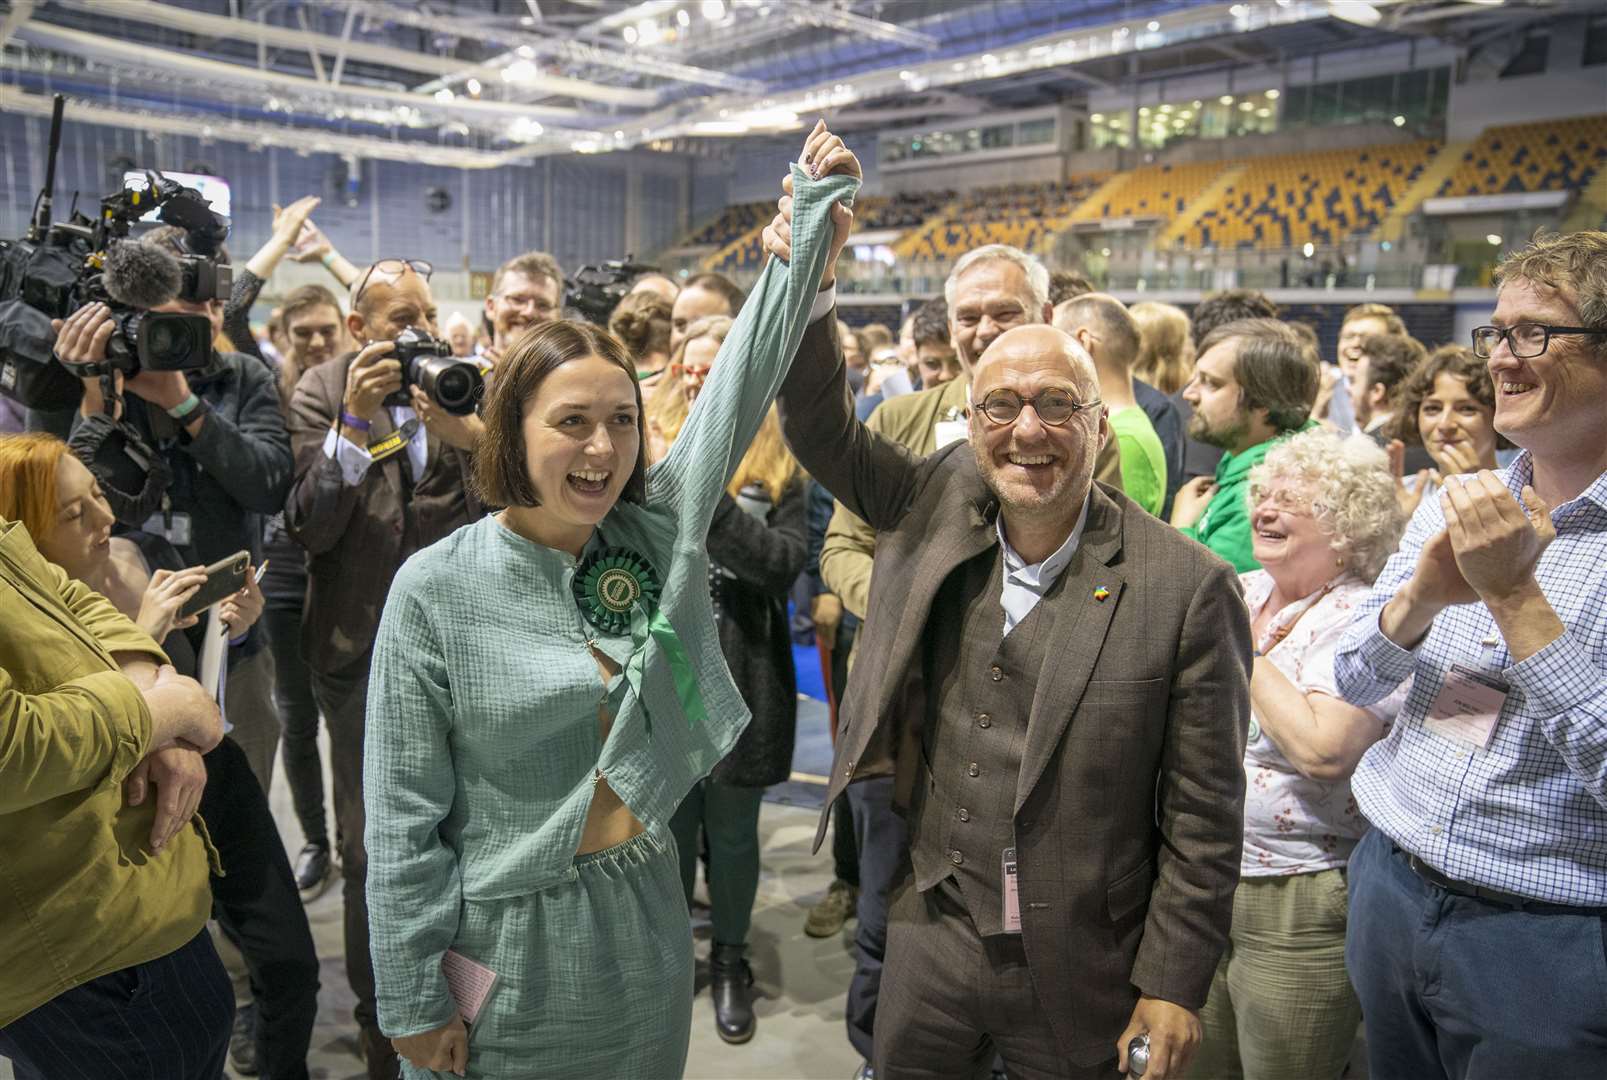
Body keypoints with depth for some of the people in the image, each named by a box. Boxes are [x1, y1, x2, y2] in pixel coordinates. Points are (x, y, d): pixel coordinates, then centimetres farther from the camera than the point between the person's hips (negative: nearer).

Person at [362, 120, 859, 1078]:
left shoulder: (655, 530, -5)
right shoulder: (436, 590, -15)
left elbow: (745, 375, -6)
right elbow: (405, 814, -11)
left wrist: (819, 214, -5)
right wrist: (414, 998, -8)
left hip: (647, 920, 4)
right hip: (508, 941, -4)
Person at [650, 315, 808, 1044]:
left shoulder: (778, 467, -2)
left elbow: (785, 566, -15)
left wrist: (711, 492, -22)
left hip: (740, 679, -1)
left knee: (732, 832, 13)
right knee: (670, 827, 13)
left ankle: (730, 962, 34)